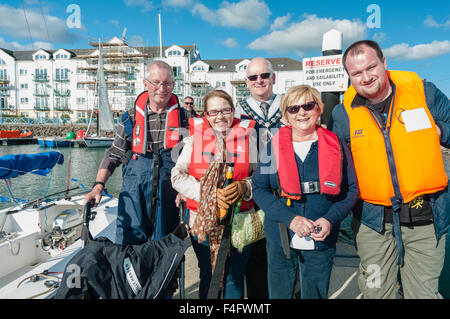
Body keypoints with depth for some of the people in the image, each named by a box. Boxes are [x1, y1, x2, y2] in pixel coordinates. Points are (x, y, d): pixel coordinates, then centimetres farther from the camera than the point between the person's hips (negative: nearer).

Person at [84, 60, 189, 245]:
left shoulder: (183, 118, 5)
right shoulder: (131, 118, 8)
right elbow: (113, 155, 11)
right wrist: (98, 185, 0)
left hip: (169, 196, 0)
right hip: (134, 195, 1)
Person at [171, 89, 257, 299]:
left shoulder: (247, 137, 3)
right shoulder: (194, 138, 3)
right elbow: (178, 176, -3)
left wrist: (242, 187, -18)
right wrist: (207, 194, -17)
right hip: (202, 221, 1)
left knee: (234, 278, 10)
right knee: (207, 276, 18)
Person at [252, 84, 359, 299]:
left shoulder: (336, 146, 0)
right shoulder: (273, 146, -2)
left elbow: (352, 190, 4)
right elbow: (259, 189, -3)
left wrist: (331, 219, -12)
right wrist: (289, 218, -15)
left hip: (322, 240, 1)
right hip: (280, 239, 0)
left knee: (316, 294, 16)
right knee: (279, 294, 14)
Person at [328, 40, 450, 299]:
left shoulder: (423, 91, -3)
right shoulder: (344, 113, -3)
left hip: (426, 218, 0)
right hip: (373, 219, 0)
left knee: (425, 291, 14)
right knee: (376, 292, 13)